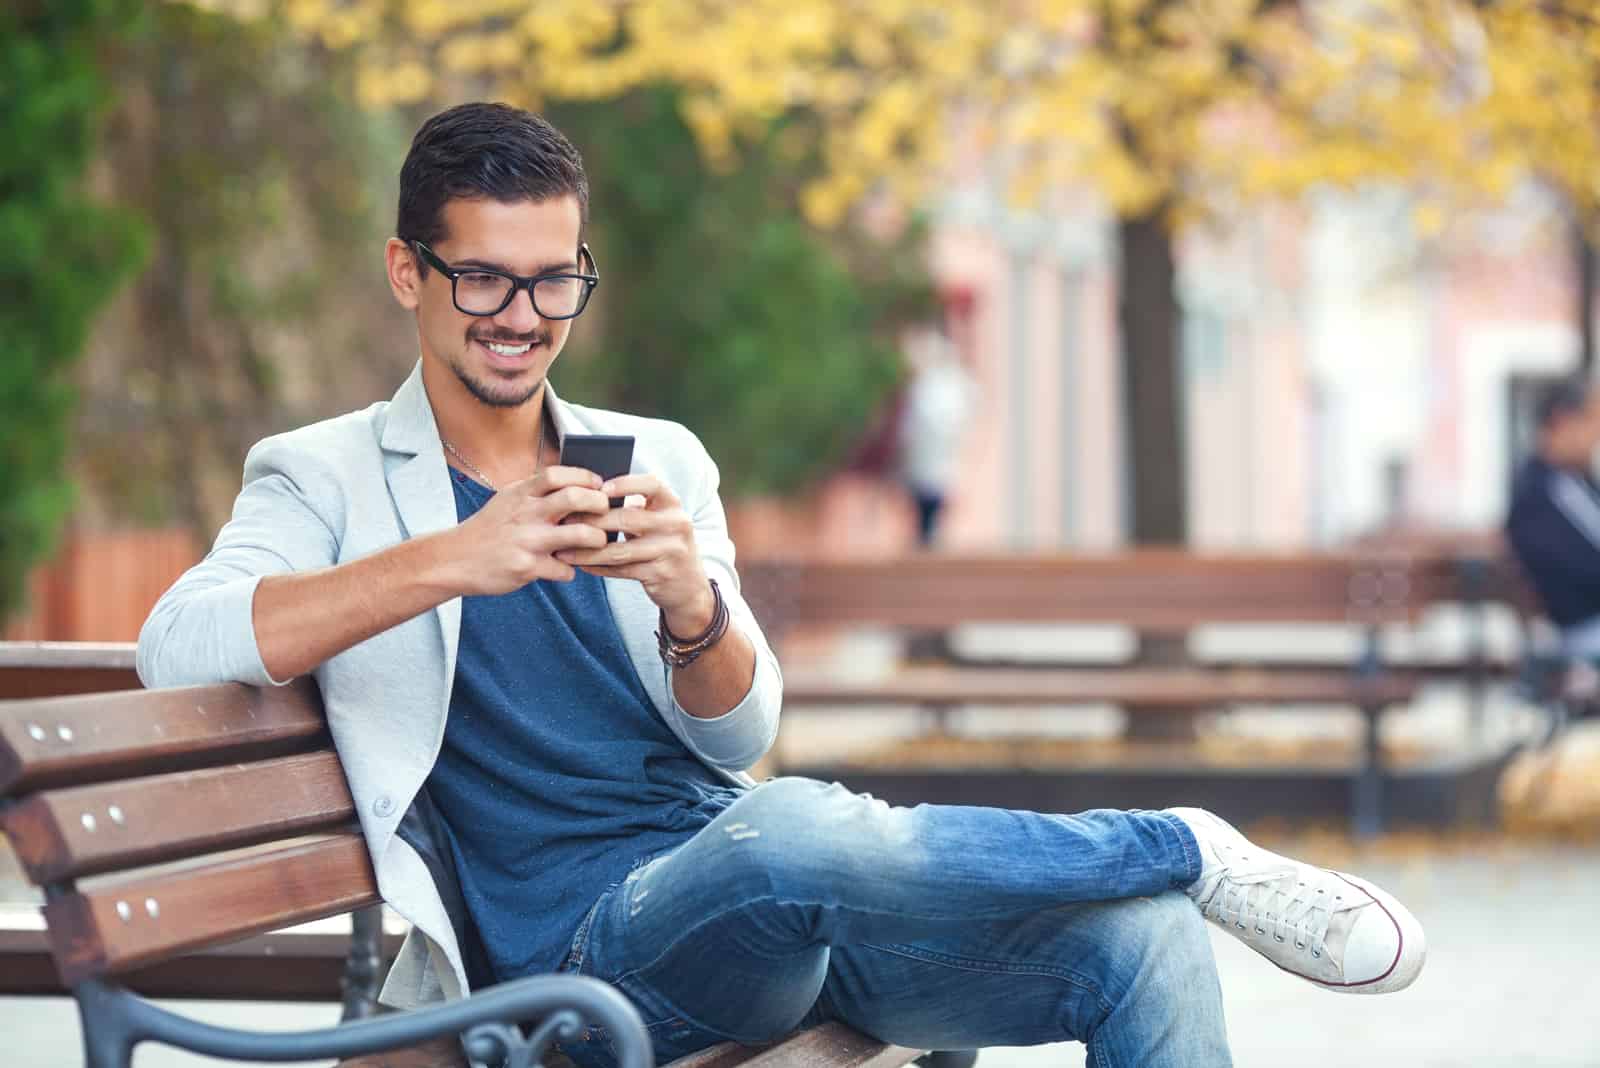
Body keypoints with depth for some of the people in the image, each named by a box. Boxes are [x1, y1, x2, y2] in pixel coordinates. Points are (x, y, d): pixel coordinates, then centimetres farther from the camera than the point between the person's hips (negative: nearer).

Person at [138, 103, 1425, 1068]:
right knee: (790, 832, -39)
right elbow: (177, 647, -13)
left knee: (1143, 940, -20)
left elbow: (740, 737, 8)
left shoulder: (658, 459, 20)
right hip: (582, 940, -5)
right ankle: (1194, 849, -18)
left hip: (779, 907, 5)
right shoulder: (327, 478, 8)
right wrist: (447, 561, -24)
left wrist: (689, 602, -16)